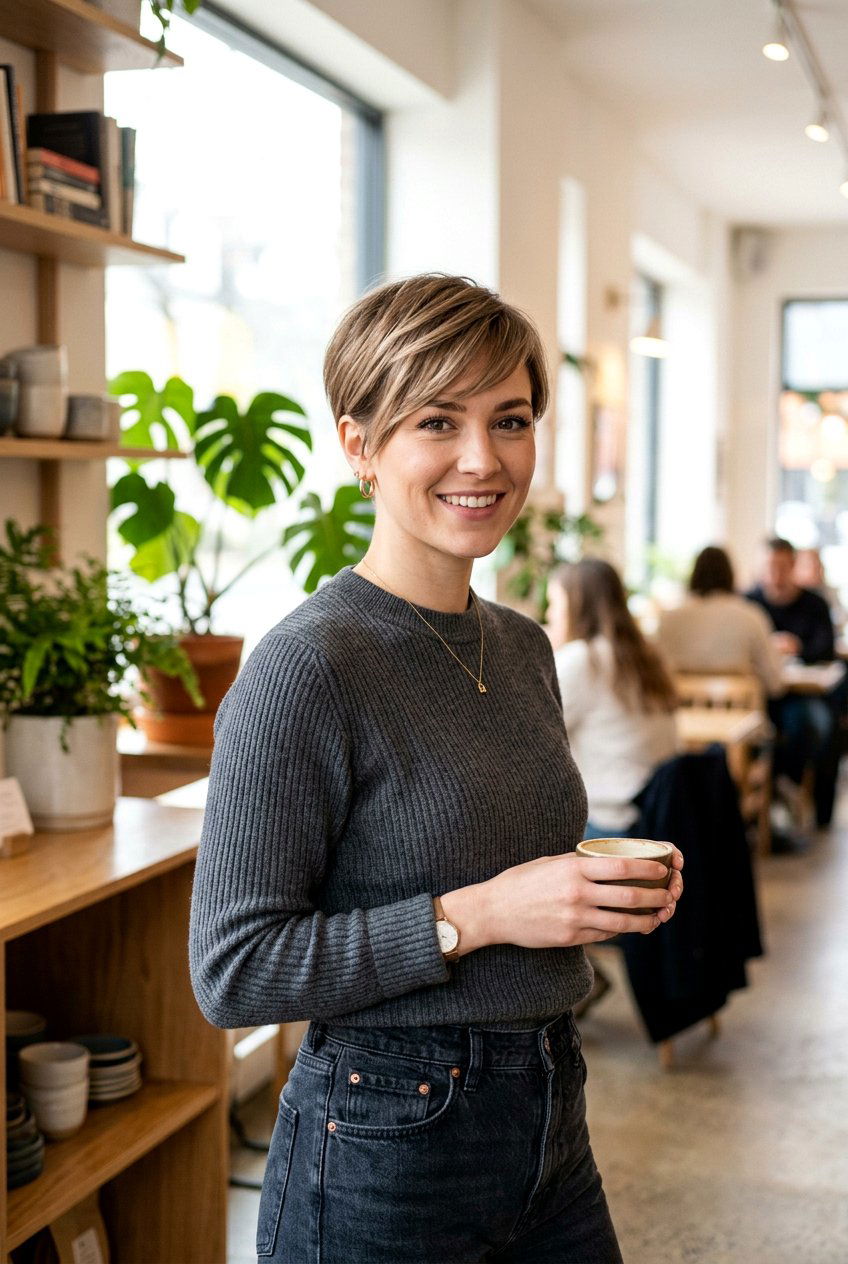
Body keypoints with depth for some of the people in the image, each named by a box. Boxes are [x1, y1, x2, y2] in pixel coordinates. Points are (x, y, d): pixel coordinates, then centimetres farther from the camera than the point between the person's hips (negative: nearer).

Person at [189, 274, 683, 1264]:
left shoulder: (523, 646, 5)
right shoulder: (305, 668, -19)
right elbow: (233, 973, -18)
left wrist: (608, 887, -2)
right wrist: (475, 915, -23)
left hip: (550, 1125, 7)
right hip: (384, 1152, -7)